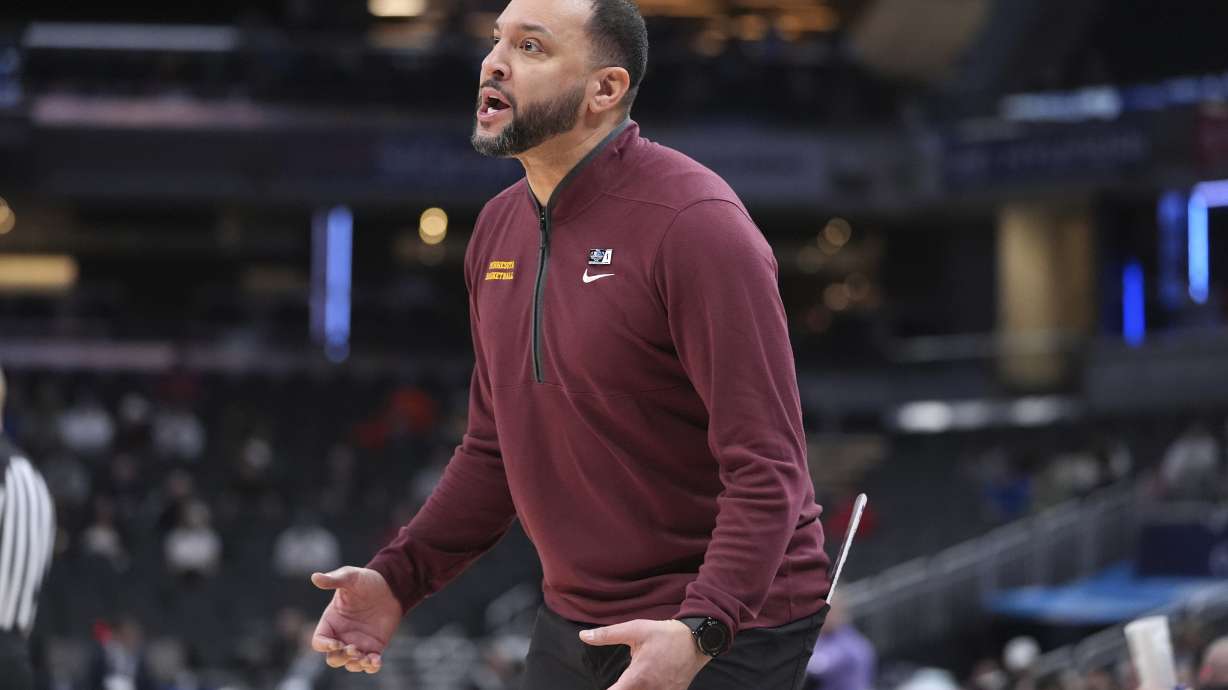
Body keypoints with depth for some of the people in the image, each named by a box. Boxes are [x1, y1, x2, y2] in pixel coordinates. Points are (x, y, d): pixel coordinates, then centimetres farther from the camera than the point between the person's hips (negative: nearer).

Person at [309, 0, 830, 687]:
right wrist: (398, 578, 3)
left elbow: (767, 469, -22)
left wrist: (700, 631, -33)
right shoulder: (499, 227, 6)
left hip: (721, 633, -7)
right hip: (573, 626, 7)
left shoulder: (695, 224, -18)